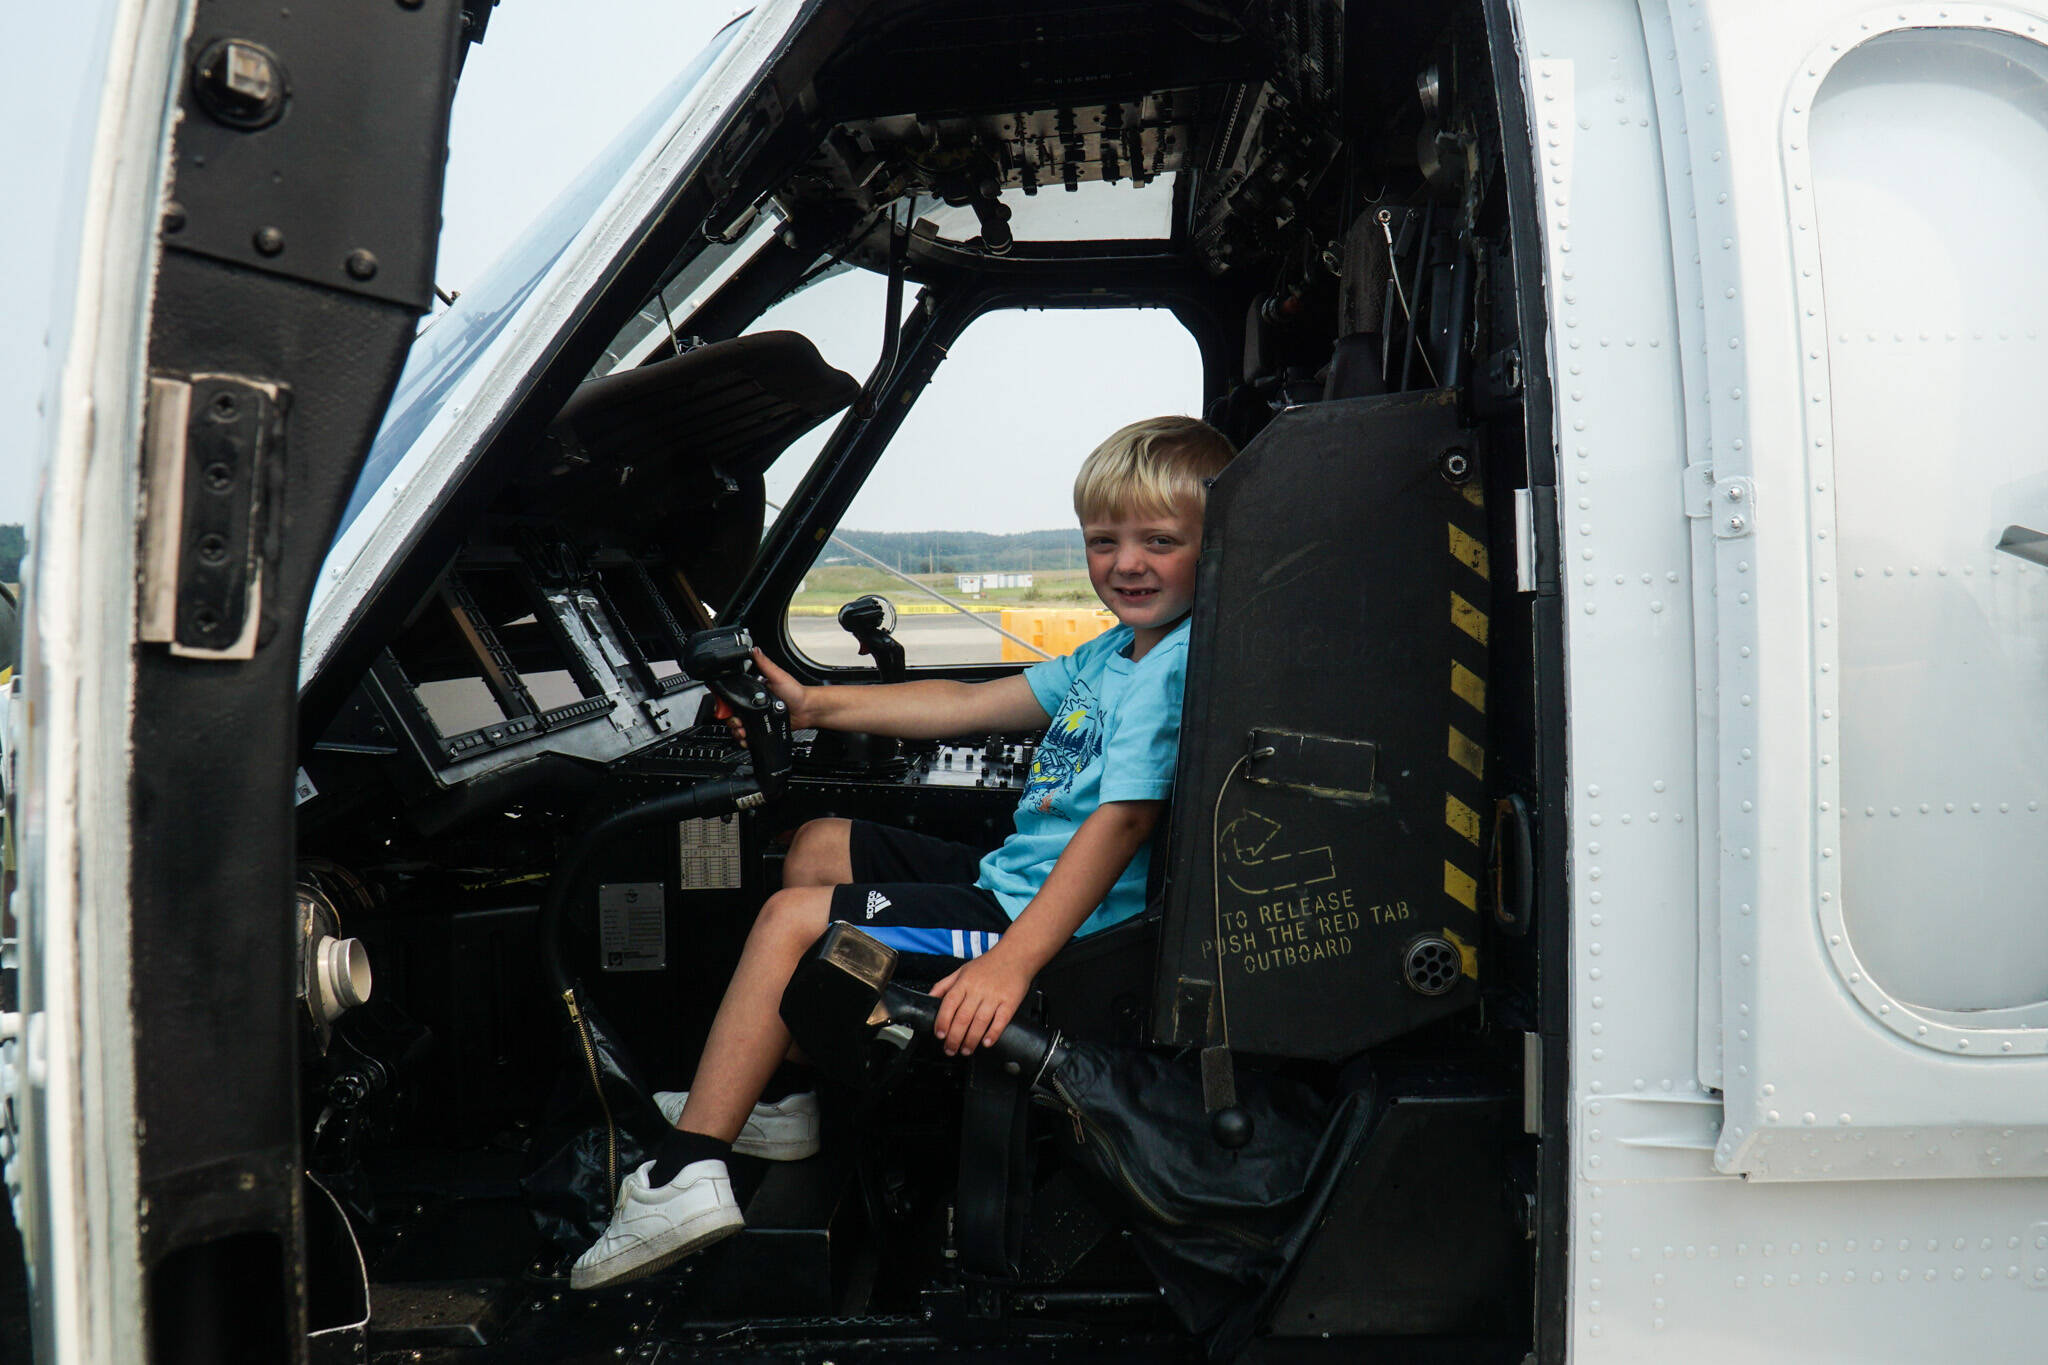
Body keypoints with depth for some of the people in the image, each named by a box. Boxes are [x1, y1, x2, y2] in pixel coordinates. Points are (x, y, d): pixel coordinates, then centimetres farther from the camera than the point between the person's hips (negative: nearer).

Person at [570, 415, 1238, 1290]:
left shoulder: (1180, 667, -19)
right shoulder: (1114, 653, 13)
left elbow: (1121, 822, -29)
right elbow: (968, 707, 17)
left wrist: (1010, 961, -36)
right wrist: (817, 706, 16)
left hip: (1047, 918, -11)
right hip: (1012, 878, 11)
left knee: (792, 919, -14)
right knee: (819, 846, 20)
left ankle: (686, 1172, -11)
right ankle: (773, 1096, 23)